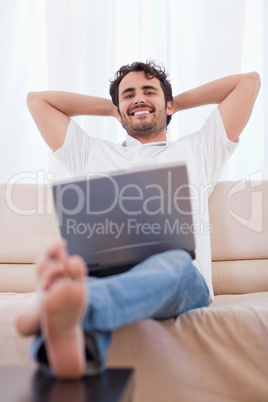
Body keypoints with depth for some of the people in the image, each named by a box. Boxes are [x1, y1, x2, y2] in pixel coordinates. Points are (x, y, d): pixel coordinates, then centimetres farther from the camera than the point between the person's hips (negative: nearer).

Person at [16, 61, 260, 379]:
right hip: (101, 268, 1)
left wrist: (179, 102, 40)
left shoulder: (196, 150, 31)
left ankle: (73, 305, -65)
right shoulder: (94, 153, 34)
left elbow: (249, 81, 35)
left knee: (174, 263, -38)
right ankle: (71, 344, -67)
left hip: (182, 280, 0)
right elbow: (37, 100, 43)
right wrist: (110, 108, 43)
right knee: (74, 266, -36)